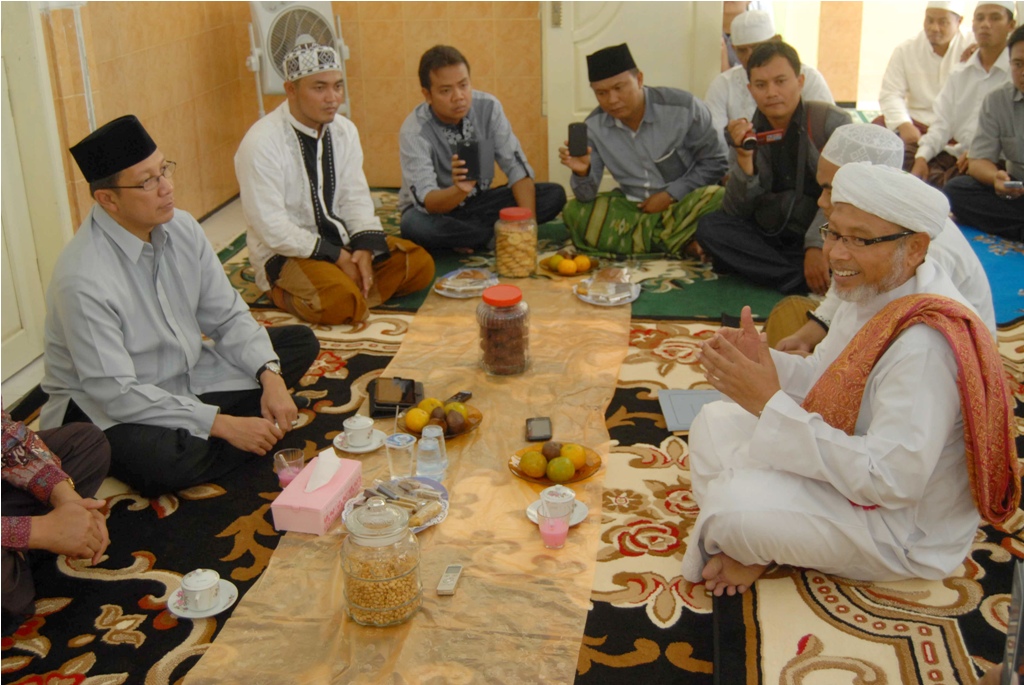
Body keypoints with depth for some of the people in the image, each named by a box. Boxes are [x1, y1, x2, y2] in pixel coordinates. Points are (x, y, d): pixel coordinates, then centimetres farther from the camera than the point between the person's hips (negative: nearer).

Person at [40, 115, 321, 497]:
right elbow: (115, 394, -27)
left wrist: (269, 377, -17)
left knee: (299, 342, 1)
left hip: (187, 374, 7)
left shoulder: (181, 229, -7)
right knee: (161, 462, -39)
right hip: (108, 410, -7)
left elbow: (228, 316, 0)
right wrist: (223, 424, -27)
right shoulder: (84, 280, -27)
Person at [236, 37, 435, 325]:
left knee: (420, 264, -8)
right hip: (284, 253, -7)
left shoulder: (344, 130, 4)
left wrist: (364, 248, -14)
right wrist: (338, 257, -20)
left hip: (339, 240, 7)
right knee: (340, 303, -33)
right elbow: (271, 228, -21)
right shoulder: (260, 143, -18)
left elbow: (356, 198, 5)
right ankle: (285, 295, -5)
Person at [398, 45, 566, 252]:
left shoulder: (488, 107, -14)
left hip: (478, 202, 3)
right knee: (415, 225, -39)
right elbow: (427, 201, -32)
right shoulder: (414, 131, -24)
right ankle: (498, 235, -16)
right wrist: (459, 190, -54)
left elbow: (516, 167, -14)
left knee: (554, 195, -15)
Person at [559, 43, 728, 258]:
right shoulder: (594, 126, -6)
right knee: (575, 212, -21)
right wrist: (581, 173, -29)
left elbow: (714, 162, -5)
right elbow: (586, 196, -6)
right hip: (631, 207, 4)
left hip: (683, 201, -4)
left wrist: (670, 195, -13)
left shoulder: (683, 107, -15)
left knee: (717, 201, -33)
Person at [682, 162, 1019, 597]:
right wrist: (763, 361, -16)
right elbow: (824, 379, 6)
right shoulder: (872, 293, -4)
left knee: (734, 505, -28)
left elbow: (890, 481, -35)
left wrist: (771, 402, -35)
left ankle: (760, 551, 6)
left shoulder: (925, 344, -33)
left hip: (902, 528, -9)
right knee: (715, 422, 9)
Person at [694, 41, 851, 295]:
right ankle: (802, 281, -24)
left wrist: (817, 246, -31)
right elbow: (735, 214, -4)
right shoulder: (747, 132, 2)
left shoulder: (832, 122, -7)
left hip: (823, 238, -5)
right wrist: (744, 158, -18)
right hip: (767, 239, 5)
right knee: (709, 226, -22)